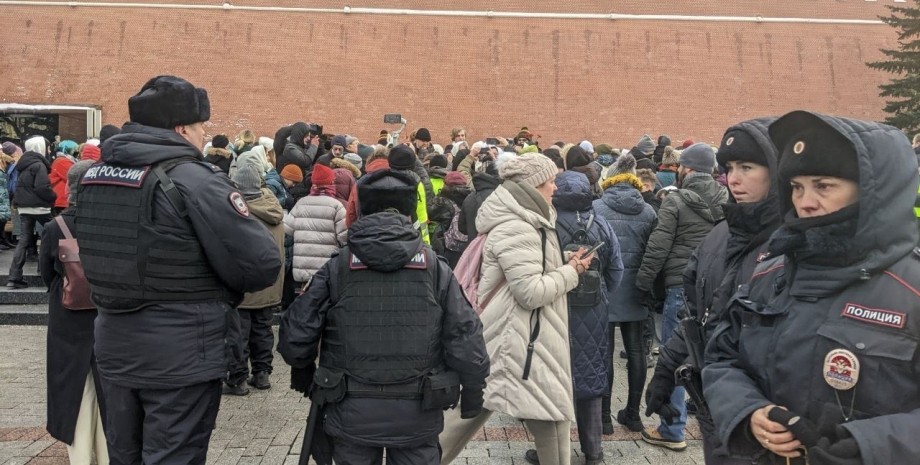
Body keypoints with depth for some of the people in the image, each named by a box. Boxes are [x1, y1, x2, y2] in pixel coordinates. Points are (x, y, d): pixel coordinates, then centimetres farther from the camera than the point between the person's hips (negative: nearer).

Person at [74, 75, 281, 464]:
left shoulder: (95, 176, 6)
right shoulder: (194, 181, -19)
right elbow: (262, 265, -21)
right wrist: (222, 286, -1)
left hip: (114, 348, 8)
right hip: (181, 355, -7)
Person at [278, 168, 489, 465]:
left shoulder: (337, 267, -7)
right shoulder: (435, 268, -7)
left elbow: (296, 335, -3)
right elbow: (465, 340, -8)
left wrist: (302, 371, 18)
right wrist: (472, 394, 8)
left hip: (352, 414, 0)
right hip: (417, 415, 0)